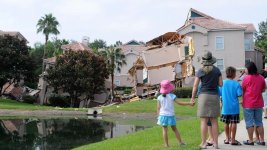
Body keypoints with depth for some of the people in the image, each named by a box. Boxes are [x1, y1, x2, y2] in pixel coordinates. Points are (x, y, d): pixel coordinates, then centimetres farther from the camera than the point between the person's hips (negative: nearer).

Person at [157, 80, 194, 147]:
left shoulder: (160, 97, -2)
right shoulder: (172, 96, -6)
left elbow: (158, 108, -1)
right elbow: (179, 103, -7)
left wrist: (158, 116, 7)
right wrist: (189, 103, -1)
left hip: (163, 115, 0)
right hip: (171, 115, 0)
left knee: (164, 130, 3)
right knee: (174, 129, 14)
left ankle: (166, 144, 2)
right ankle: (180, 142, 19)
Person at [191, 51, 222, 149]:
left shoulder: (201, 71, -3)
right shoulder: (217, 70, 4)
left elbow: (195, 85, -4)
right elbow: (221, 84, 6)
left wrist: (192, 97, 6)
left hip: (204, 96, -3)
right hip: (215, 96, 3)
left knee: (204, 121, -1)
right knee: (214, 121, 8)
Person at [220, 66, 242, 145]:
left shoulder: (222, 82, -1)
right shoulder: (236, 84, -10)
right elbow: (239, 94, -14)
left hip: (225, 107, 3)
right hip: (234, 107, -3)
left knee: (226, 123, 13)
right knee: (233, 123, 2)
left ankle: (227, 138, 22)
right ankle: (232, 140, 5)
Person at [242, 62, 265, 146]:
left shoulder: (246, 78, -11)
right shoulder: (261, 78, 4)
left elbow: (242, 90, -4)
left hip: (248, 104, -5)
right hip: (259, 104, 5)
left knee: (249, 123, 3)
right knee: (259, 122, 13)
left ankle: (250, 140, 6)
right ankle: (262, 140, 14)